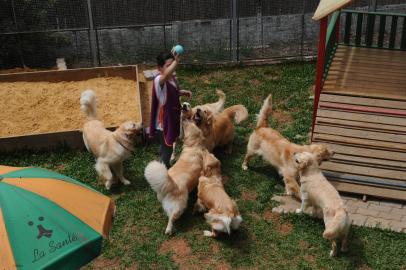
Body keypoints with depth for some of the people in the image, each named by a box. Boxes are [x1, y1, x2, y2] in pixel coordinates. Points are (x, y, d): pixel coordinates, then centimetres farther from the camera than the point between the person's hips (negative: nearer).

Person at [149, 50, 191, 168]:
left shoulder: (173, 78, 0)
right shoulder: (159, 80, -28)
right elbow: (166, 75, -53)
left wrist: (182, 92, 2)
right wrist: (176, 61, -60)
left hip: (172, 118, 9)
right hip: (163, 122, -9)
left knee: (165, 146, 27)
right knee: (167, 149, 5)